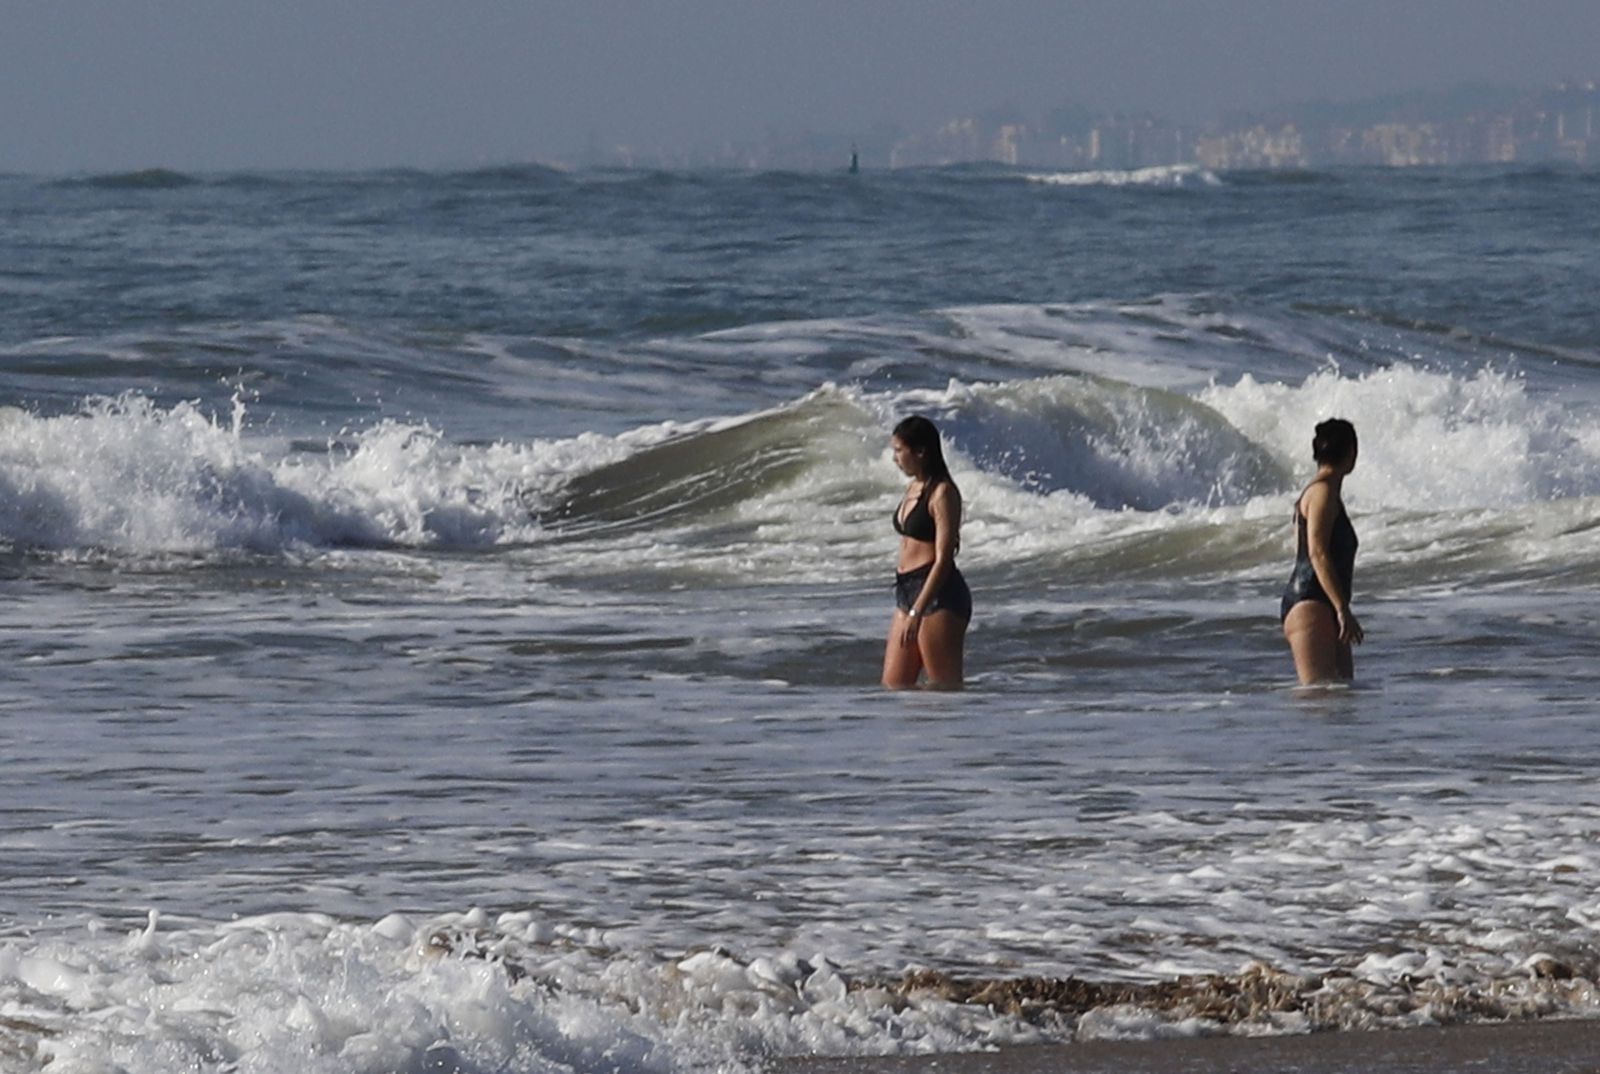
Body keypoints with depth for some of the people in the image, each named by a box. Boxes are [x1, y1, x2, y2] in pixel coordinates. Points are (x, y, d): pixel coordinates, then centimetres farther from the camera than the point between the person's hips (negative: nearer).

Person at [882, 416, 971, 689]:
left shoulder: (943, 493, -13)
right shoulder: (914, 489, 14)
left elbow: (943, 558, -18)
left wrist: (917, 612, -22)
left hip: (939, 594, -9)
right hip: (907, 589, 9)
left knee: (944, 687, -6)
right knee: (893, 685, 7)